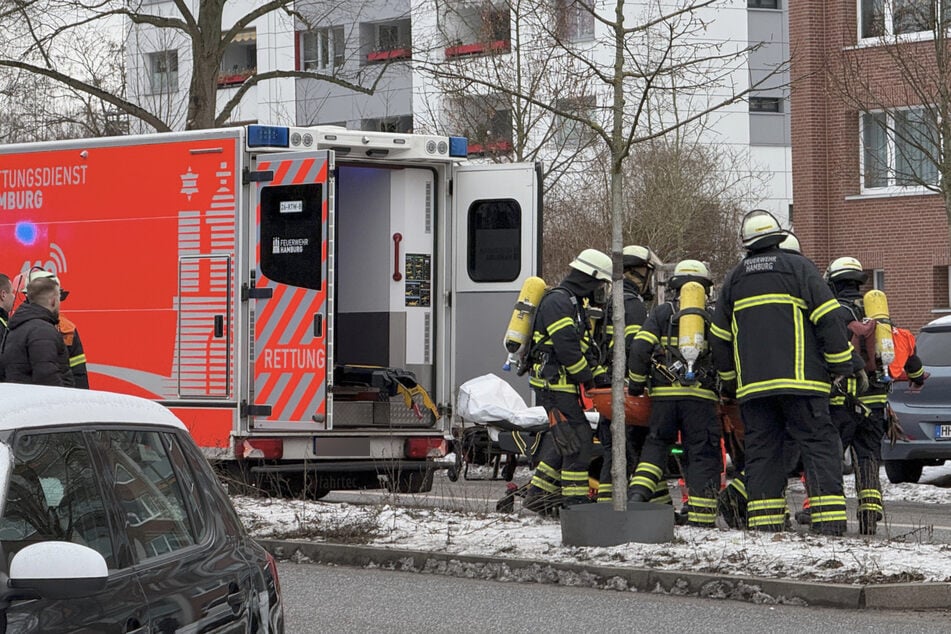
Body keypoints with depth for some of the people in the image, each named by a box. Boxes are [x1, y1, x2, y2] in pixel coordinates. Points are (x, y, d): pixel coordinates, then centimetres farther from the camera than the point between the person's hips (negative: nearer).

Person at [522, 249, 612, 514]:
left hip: (563, 385, 11)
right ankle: (575, 500, -8)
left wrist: (600, 373, 11)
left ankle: (538, 494, 19)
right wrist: (588, 378, -14)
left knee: (563, 440, 13)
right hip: (554, 384, -11)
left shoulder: (573, 302, 20)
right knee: (578, 440, -11)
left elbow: (585, 347, 23)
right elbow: (566, 347, -22)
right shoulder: (558, 301, -14)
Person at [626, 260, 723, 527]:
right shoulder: (713, 318, 9)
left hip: (663, 393, 1)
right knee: (702, 454, 3)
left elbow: (640, 349, 0)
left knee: (656, 445, 18)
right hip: (700, 395, -1)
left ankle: (638, 492, -1)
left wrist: (636, 385, 10)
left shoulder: (661, 313, 9)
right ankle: (701, 515, -3)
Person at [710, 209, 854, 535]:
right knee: (819, 446, -3)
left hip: (752, 384, 4)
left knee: (761, 450, 8)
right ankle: (830, 521, -12)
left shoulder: (734, 280, 15)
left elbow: (719, 337, 20)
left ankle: (764, 522, 3)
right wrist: (842, 364, 2)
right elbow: (827, 319, -5)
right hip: (799, 379, -4)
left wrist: (728, 381, 31)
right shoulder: (799, 268, 1)